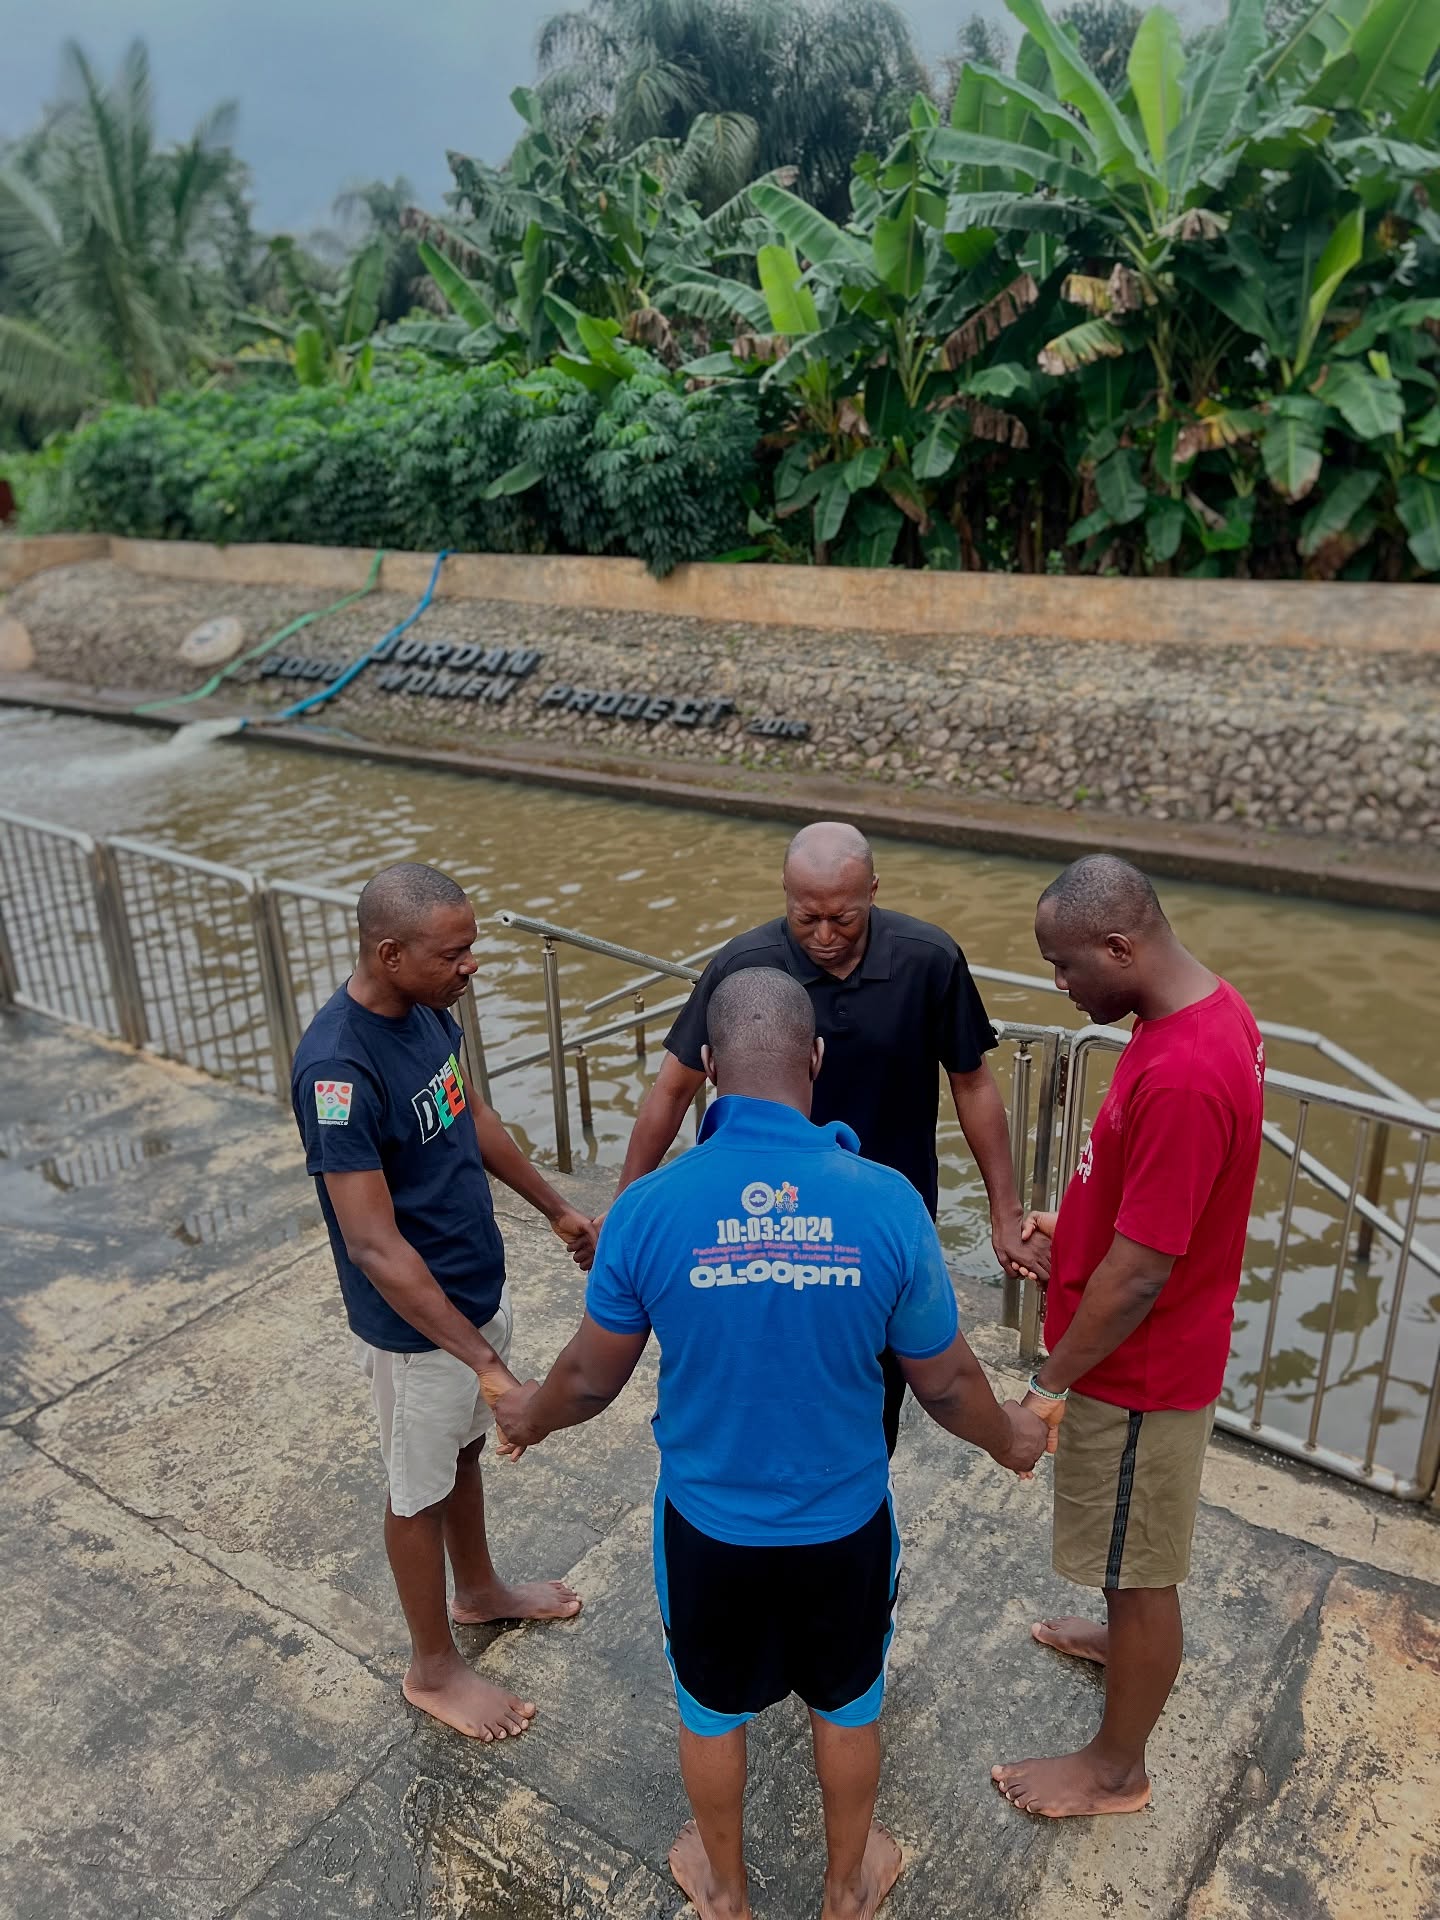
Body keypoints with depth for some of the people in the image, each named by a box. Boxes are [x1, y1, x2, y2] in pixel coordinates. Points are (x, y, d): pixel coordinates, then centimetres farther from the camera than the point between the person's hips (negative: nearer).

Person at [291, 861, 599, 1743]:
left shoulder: (427, 1007, -6)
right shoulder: (340, 1067, -33)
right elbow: (373, 1247, -32)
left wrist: (558, 1208, 17)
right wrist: (485, 1360, -32)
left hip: (479, 1287, 8)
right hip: (416, 1323, -7)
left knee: (466, 1449, 28)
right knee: (422, 1489, 15)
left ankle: (480, 1590, 53)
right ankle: (435, 1668, 38)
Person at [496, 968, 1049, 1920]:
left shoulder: (649, 1209, -22)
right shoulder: (887, 1202, -22)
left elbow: (593, 1376, -7)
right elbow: (947, 1382, -9)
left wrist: (534, 1414, 16)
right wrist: (1009, 1437, 13)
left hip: (708, 1523, 0)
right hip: (845, 1521, 0)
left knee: (714, 1707, 27)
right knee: (847, 1703, 28)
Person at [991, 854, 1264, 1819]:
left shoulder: (1181, 1078, -35)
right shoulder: (1211, 1007, -4)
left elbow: (1137, 1276, -29)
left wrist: (1047, 1387, -18)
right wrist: (1072, 1224, 6)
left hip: (1140, 1370, -9)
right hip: (1158, 1348, 9)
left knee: (1138, 1566, 13)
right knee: (1135, 1544, 32)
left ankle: (1116, 1769, 35)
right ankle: (1134, 1642, 58)